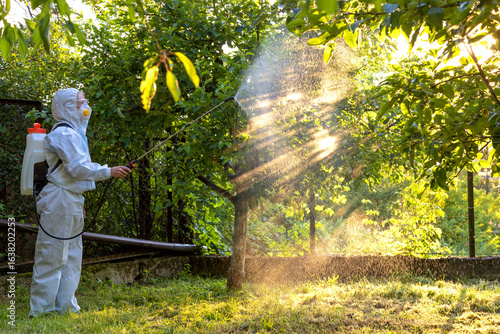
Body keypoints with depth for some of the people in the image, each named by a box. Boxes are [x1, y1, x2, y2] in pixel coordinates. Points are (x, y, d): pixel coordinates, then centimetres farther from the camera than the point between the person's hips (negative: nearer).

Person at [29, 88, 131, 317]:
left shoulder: (74, 133, 18)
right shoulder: (65, 134, -14)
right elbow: (78, 168, -21)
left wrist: (78, 202, 22)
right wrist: (109, 172, -15)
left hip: (71, 201, 10)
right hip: (60, 201, -10)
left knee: (72, 255, 14)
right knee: (52, 256, -5)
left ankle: (64, 306, 21)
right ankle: (41, 309, 1)